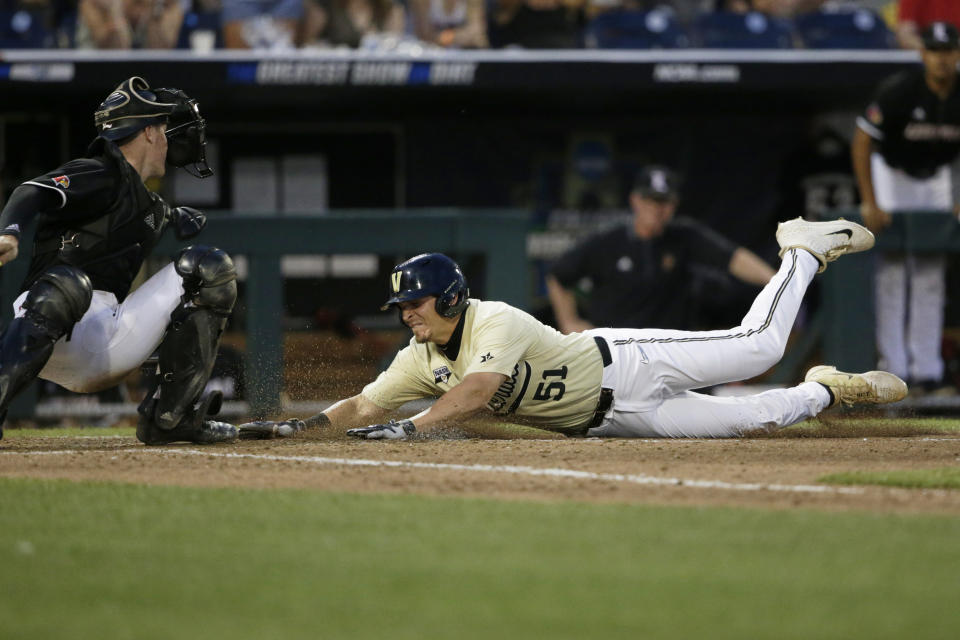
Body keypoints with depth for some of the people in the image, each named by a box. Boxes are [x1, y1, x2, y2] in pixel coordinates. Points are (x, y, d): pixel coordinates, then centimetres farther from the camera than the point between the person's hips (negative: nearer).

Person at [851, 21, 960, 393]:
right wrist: (869, 203, -26)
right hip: (892, 176, -4)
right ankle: (893, 365, -6)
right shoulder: (899, 91, -27)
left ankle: (926, 366, 2)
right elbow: (861, 142, -24)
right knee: (892, 273, -8)